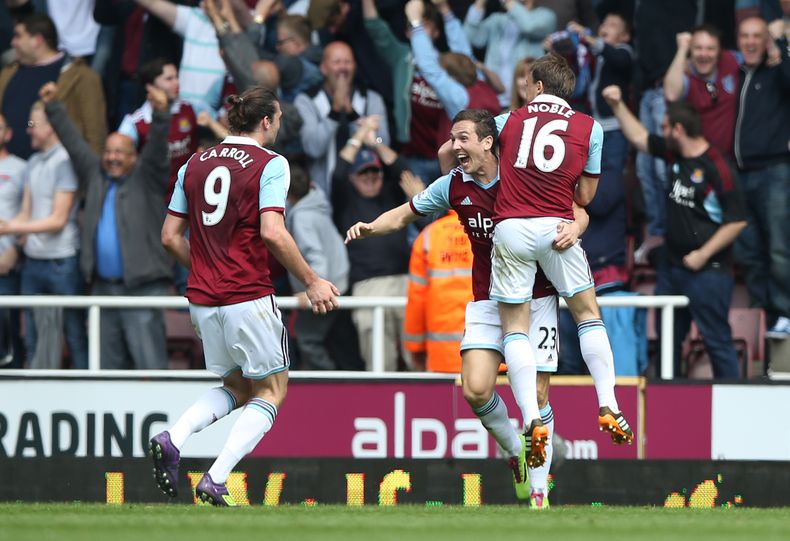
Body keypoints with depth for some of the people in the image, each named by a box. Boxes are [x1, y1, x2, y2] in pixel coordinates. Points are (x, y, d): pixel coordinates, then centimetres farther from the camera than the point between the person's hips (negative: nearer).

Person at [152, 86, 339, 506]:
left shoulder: (194, 165, 10)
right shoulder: (270, 164, -7)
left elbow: (170, 237, 11)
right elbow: (272, 233, -18)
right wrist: (311, 281, -10)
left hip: (202, 299, 6)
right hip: (248, 296, -6)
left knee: (236, 387, 22)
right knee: (271, 391, 7)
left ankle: (172, 439, -4)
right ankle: (216, 480, -9)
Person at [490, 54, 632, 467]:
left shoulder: (509, 120, 10)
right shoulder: (589, 128, 9)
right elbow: (584, 197, 10)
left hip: (510, 228, 0)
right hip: (557, 227, 0)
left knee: (515, 326, 4)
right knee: (588, 313, 14)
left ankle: (532, 421, -9)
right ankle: (608, 409, 7)